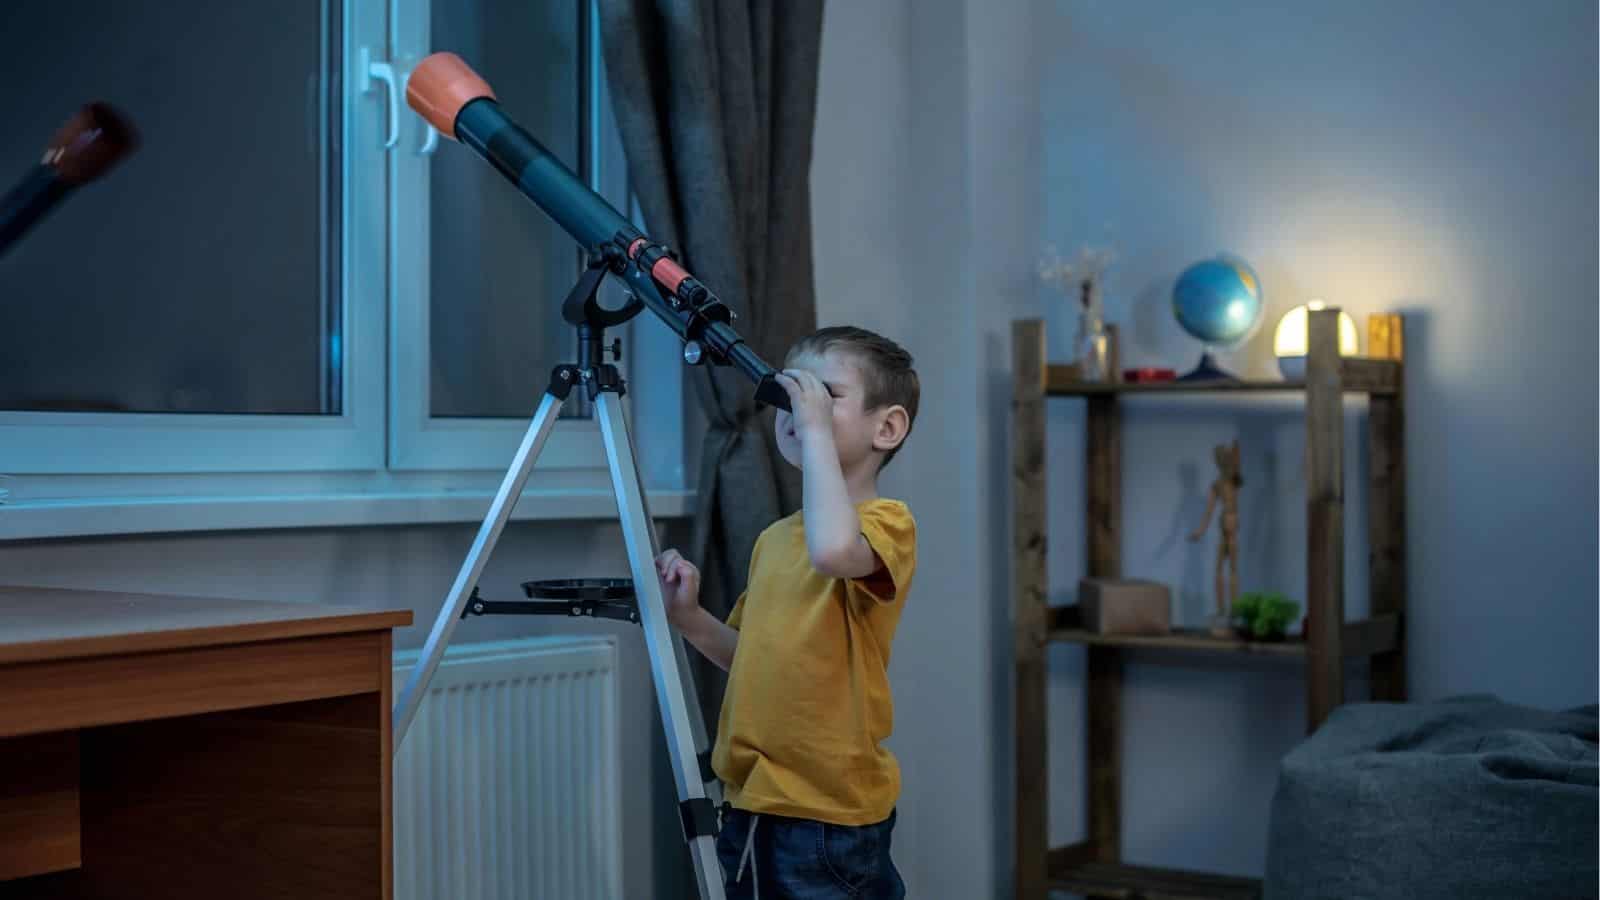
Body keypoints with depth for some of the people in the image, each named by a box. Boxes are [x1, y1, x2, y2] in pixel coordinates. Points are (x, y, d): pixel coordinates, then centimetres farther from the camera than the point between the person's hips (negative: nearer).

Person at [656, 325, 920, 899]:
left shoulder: (887, 524, -11)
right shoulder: (773, 538, 13)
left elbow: (832, 549, -35)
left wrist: (816, 428, -24)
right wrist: (688, 616, 4)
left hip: (829, 816, -7)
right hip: (749, 808, 7)